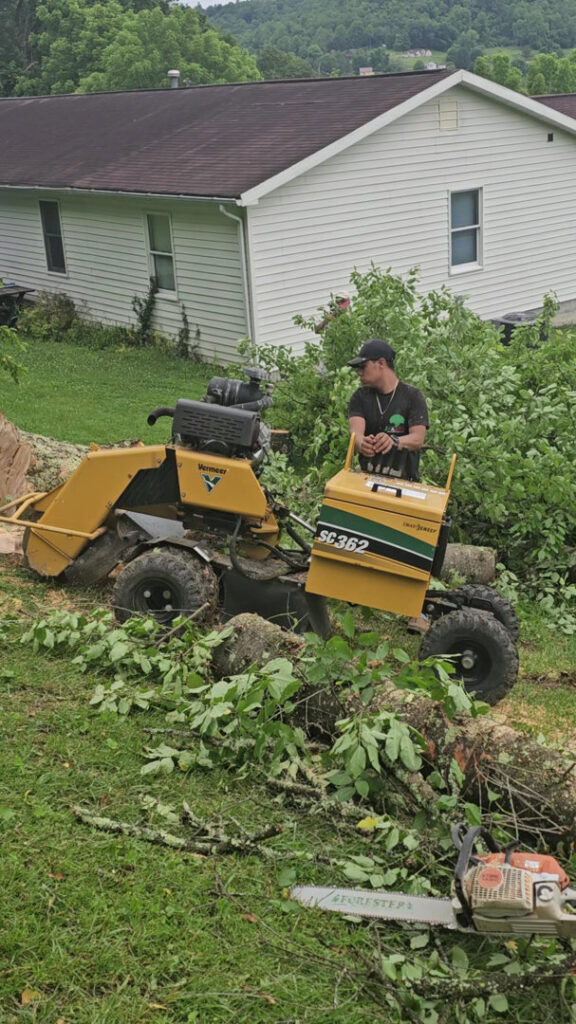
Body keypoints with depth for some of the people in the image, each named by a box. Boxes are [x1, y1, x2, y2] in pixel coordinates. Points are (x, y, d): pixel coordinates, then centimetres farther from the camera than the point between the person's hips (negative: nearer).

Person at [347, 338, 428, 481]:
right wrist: (361, 443, -35)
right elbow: (356, 431, -10)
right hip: (367, 477, 2)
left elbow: (418, 438, -12)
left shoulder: (412, 396, 0)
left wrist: (394, 441, -34)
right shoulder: (360, 397, 7)